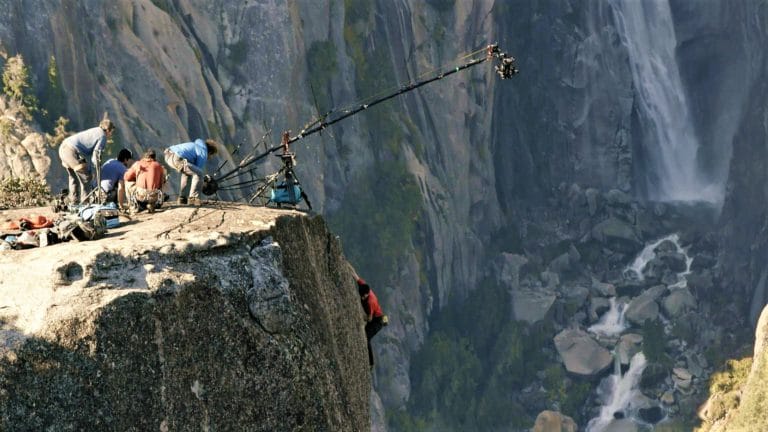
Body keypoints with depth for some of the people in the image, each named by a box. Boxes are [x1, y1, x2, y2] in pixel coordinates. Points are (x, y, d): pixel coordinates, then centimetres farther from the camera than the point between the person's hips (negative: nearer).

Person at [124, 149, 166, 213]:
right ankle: (151, 205, 11)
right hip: (154, 197, 1)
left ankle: (134, 207, 18)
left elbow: (126, 177, 17)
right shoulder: (158, 165, 12)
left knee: (128, 182, 27)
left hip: (140, 195, -1)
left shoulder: (137, 164, 10)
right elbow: (163, 182, 19)